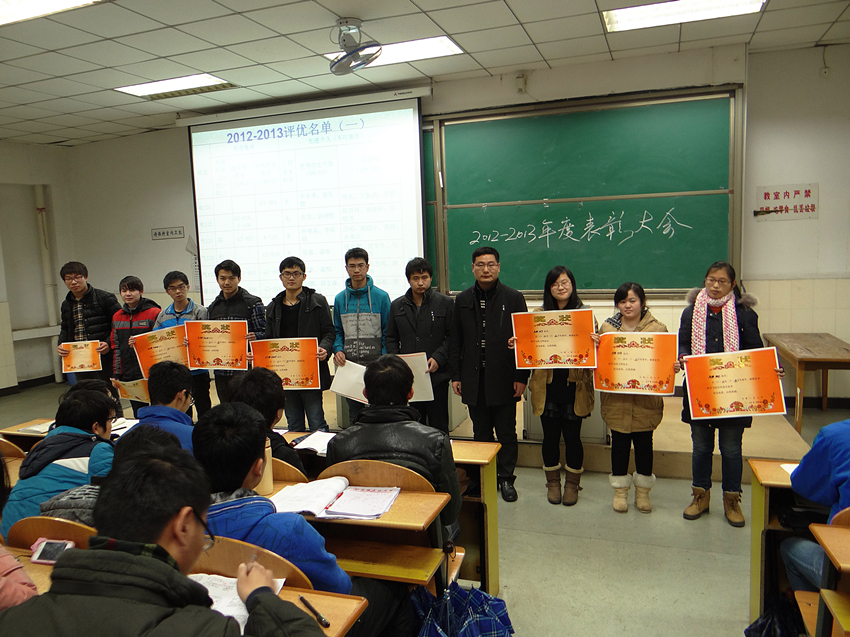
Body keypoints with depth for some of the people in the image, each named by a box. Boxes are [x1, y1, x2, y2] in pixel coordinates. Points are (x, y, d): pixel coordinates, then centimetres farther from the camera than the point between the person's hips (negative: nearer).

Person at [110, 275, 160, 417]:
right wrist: (116, 374, 10)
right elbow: (116, 348, 15)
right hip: (129, 377, 5)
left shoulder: (154, 313, -6)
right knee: (138, 415, 11)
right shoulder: (117, 317, 12)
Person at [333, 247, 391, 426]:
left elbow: (388, 331, 0)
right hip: (349, 365, 3)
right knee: (354, 412, 10)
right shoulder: (340, 299, 9)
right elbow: (338, 331, 15)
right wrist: (338, 350, -4)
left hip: (375, 363, -3)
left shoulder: (381, 296, 0)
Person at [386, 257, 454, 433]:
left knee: (439, 426, 4)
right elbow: (391, 338, 15)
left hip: (437, 375, -2)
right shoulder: (397, 305, 12)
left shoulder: (445, 303, 3)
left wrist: (438, 358, -12)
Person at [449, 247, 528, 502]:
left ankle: (506, 479, 21)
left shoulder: (513, 298, 0)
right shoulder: (463, 300, 8)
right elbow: (455, 340, 10)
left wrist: (521, 377, -7)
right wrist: (455, 375, 5)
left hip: (504, 379, -2)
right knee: (481, 432, 11)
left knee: (506, 433, 6)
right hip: (474, 379, 3)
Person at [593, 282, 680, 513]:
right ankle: (620, 490, 25)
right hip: (617, 398, 1)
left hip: (646, 399, 0)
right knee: (619, 443, 9)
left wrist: (674, 366, -18)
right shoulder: (607, 327, 3)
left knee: (644, 444, 10)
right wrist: (595, 345, -15)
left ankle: (643, 491, 28)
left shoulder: (657, 328, 0)